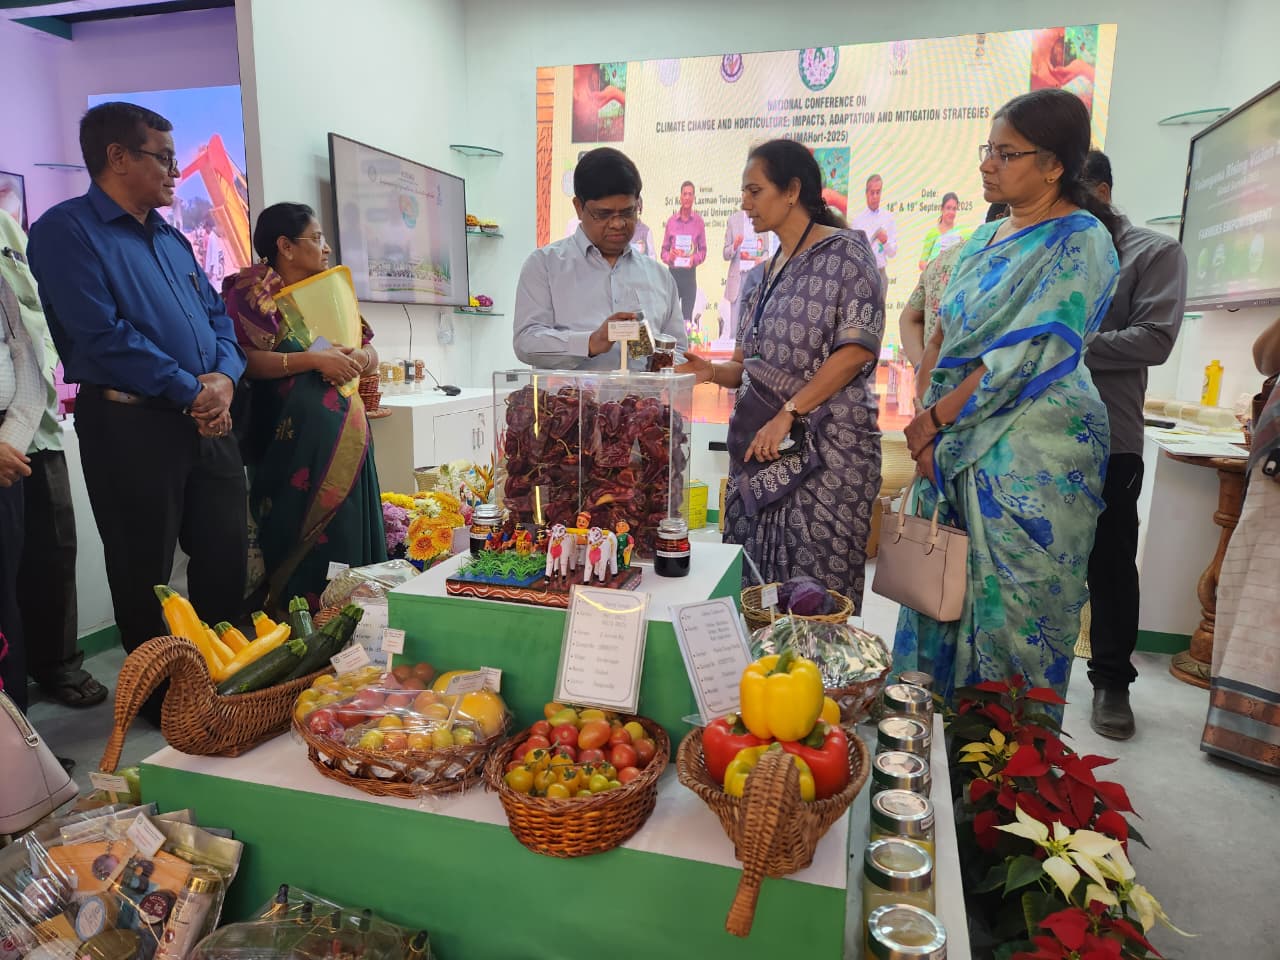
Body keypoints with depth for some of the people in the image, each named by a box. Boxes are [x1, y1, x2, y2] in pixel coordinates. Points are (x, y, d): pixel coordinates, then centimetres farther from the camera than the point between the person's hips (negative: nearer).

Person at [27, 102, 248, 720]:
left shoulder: (171, 238, 18)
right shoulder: (67, 230, -6)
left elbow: (217, 316, 15)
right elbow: (104, 335, -17)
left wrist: (224, 378, -5)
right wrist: (189, 391, -14)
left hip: (207, 417, 7)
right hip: (130, 422, -7)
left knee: (227, 552, 13)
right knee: (145, 571, 6)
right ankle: (160, 695, 23)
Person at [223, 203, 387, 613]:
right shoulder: (254, 293, -2)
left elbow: (371, 355, 17)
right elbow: (244, 361, -15)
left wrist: (358, 357, -6)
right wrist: (315, 359, -19)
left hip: (345, 435, 6)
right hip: (293, 438, -6)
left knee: (349, 532, 7)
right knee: (302, 536, -3)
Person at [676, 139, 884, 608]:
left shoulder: (844, 252, -3)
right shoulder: (768, 272, 18)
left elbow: (857, 349, -14)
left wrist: (787, 414, -18)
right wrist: (713, 371, -1)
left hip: (822, 452, -7)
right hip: (761, 452, 7)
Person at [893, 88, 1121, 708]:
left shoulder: (1080, 241, -9)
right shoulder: (986, 237, 14)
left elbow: (1023, 359, -17)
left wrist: (933, 420, -12)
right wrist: (925, 429, -1)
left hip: (1032, 454, -7)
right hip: (954, 447, 7)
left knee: (1015, 604, 1)